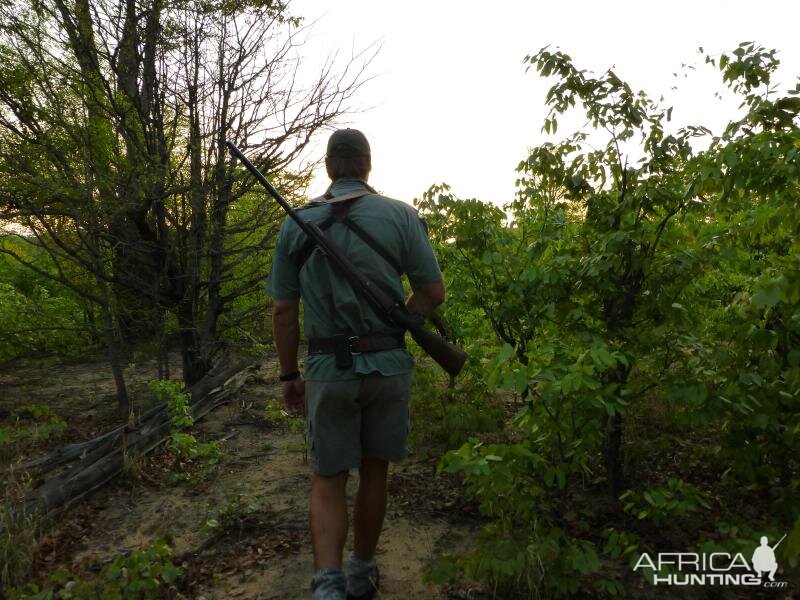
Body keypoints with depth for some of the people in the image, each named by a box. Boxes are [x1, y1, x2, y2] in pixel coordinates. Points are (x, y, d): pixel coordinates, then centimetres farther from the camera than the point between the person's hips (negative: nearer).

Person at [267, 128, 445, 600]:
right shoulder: (401, 215, -2)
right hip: (388, 365, 1)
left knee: (328, 479, 12)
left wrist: (289, 375, 11)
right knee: (374, 472, 17)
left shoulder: (297, 223, 1)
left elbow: (283, 309, 1)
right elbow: (434, 292, -3)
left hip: (328, 369, 0)